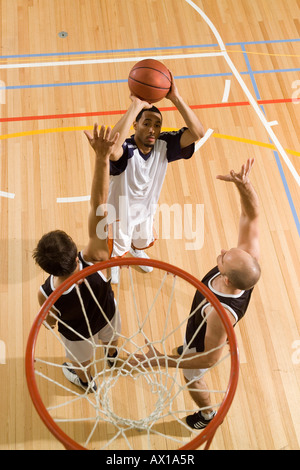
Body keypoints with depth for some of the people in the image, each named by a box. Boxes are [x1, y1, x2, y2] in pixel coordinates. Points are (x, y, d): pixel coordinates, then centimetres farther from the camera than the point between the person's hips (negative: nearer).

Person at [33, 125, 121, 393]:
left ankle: (87, 382, 70)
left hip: (77, 333, -1)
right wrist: (102, 157, -61)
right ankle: (113, 357, 75)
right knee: (110, 338, 39)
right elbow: (99, 204, -55)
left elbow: (50, 319, -16)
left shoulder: (46, 294, -42)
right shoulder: (94, 261, -46)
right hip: (107, 315, 2)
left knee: (80, 362, 35)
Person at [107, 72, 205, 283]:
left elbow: (197, 132, -38)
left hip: (147, 208, 5)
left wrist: (176, 98, -49)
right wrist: (136, 106, -67)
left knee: (144, 242, 36)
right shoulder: (125, 151, -41)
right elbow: (111, 148, -67)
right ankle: (113, 266, 61)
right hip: (120, 212, -4)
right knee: (117, 252, 23)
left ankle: (136, 250, 74)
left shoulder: (163, 145, -26)